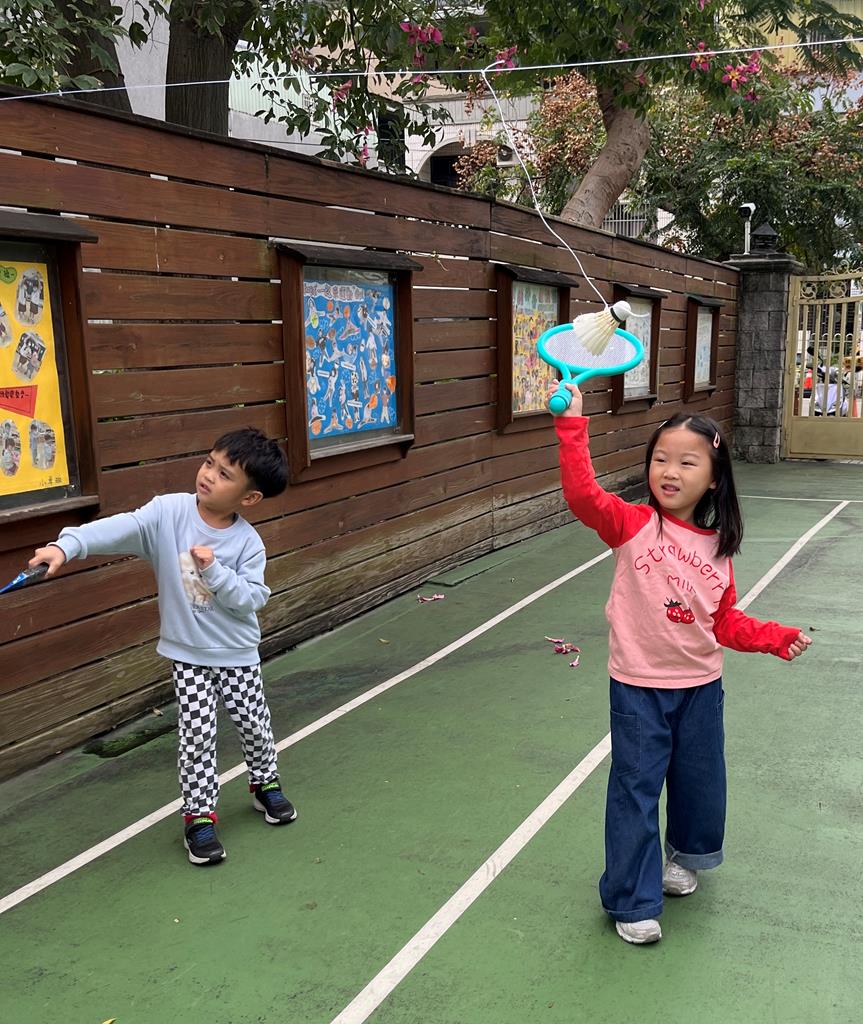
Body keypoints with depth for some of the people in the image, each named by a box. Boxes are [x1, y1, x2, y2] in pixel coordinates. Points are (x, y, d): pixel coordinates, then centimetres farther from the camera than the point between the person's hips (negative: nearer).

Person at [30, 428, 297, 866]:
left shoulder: (248, 543, -13)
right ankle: (199, 816, 15)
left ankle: (265, 784, 40)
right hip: (186, 653, -1)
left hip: (236, 654, 1)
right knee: (197, 734, -3)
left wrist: (214, 571, -29)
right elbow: (119, 529, -27)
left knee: (254, 724, 12)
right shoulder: (168, 512, -14)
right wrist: (67, 544, -41)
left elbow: (251, 599, -17)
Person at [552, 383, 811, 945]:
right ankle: (632, 901, 18)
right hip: (639, 686, -4)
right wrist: (572, 427, -37)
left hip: (701, 686, 4)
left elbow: (726, 621, 8)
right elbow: (583, 494, -30)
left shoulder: (716, 546, 0)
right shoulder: (633, 525, -12)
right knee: (636, 791, 3)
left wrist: (777, 638, -4)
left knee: (700, 783, 20)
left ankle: (686, 856, 49)